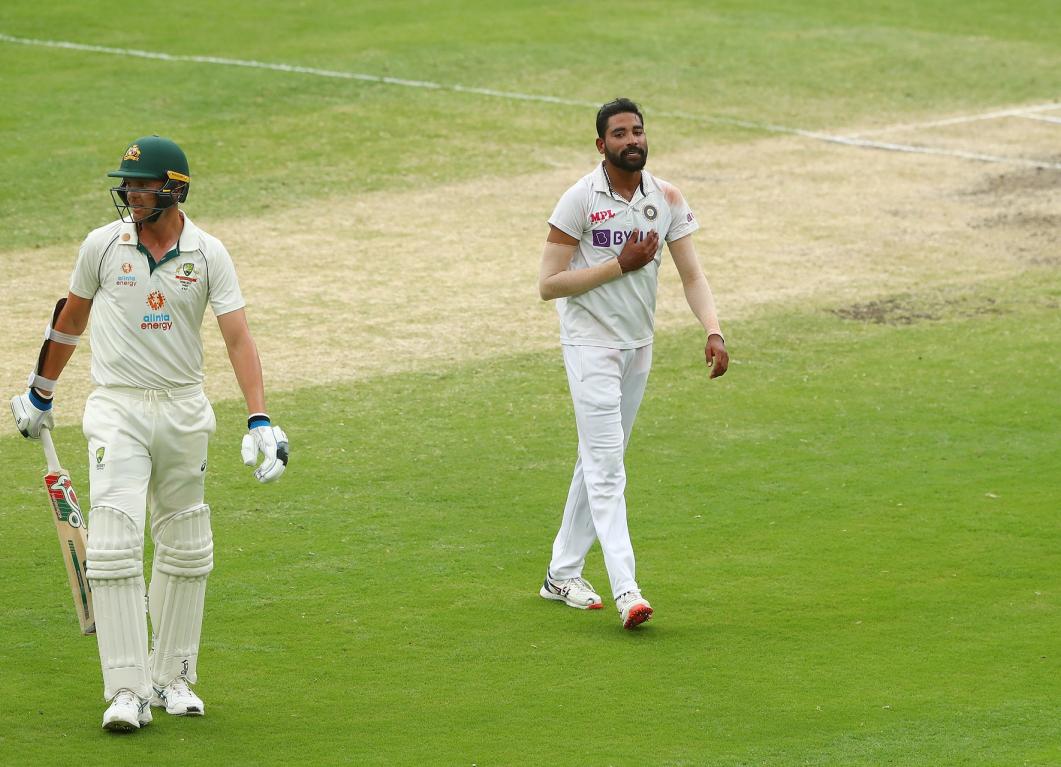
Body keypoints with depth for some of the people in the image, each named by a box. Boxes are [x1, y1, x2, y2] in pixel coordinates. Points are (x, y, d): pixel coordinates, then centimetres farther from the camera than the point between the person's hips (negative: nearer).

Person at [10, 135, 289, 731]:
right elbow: (70, 318, 13)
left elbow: (238, 337, -8)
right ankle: (127, 691, -15)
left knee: (187, 550, 9)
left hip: (185, 412, 2)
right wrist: (40, 393, 21)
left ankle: (172, 677, 23)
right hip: (117, 410, -2)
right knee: (115, 547, -14)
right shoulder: (103, 245, -2)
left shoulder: (208, 254, -4)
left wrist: (260, 421, -19)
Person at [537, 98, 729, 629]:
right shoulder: (580, 200, -13)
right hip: (591, 344, -6)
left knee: (599, 461, 13)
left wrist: (713, 331, -18)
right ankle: (625, 590, -20)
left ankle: (562, 574, 24)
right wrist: (620, 265, -19)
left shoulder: (666, 198, 1)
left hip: (639, 346, 6)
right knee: (606, 465, -13)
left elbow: (691, 274, -1)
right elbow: (549, 284, -14)